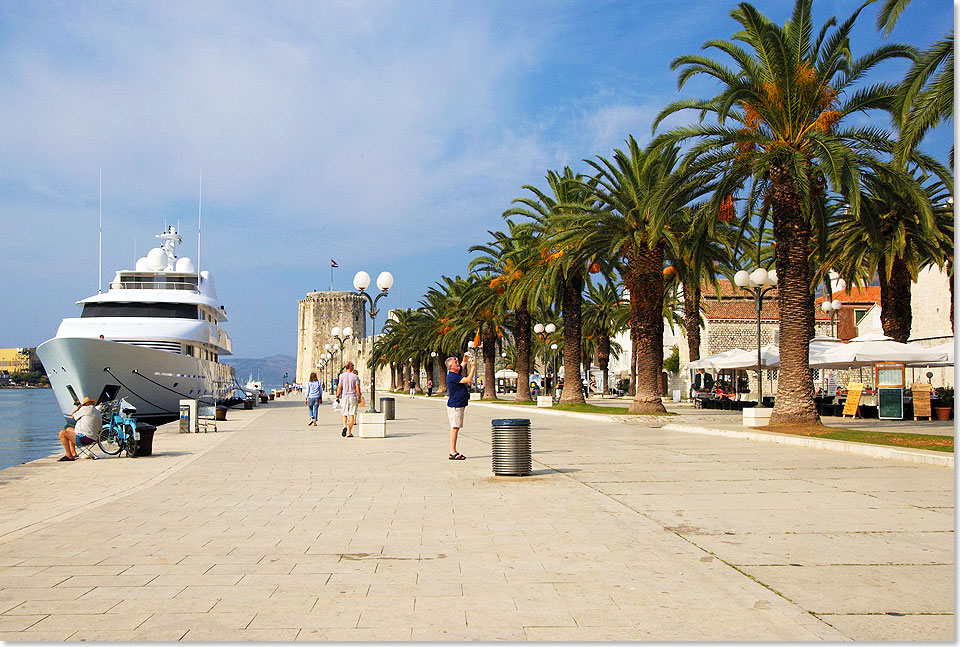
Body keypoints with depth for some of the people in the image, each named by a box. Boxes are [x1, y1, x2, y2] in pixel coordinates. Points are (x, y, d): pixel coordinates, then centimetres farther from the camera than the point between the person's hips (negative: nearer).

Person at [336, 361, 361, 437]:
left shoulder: (342, 376, -1)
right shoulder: (355, 376, -2)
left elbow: (339, 387, -3)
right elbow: (357, 388, -4)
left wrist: (337, 396, 5)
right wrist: (359, 397, 4)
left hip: (344, 397, 1)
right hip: (353, 397, -1)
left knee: (344, 414, 10)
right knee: (351, 414, 3)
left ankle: (345, 426, -16)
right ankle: (349, 432, 2)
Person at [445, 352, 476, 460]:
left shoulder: (455, 374, 13)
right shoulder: (452, 376, -17)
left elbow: (463, 365, 31)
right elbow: (469, 379, -21)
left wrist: (465, 357, 13)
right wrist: (473, 367, -12)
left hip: (458, 405, 10)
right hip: (455, 406, -10)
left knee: (455, 428, 11)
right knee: (454, 428, -9)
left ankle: (454, 452, 16)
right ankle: (452, 453, -9)